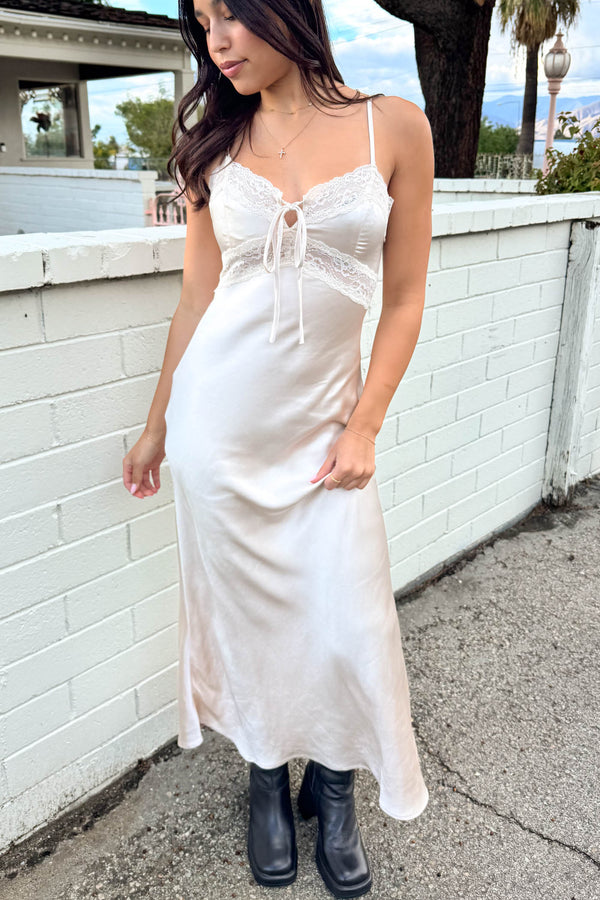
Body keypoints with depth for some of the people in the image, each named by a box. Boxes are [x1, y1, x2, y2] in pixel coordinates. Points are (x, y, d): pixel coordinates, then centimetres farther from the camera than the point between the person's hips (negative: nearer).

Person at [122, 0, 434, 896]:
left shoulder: (393, 126, -1)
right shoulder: (216, 143, 4)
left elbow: (403, 300, 0)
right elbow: (197, 297, 7)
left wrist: (364, 428, -4)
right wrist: (158, 424, 10)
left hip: (323, 418, -1)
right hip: (220, 415, 1)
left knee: (349, 627, 2)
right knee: (246, 612, 11)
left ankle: (334, 791, 32)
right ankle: (268, 780, 37)